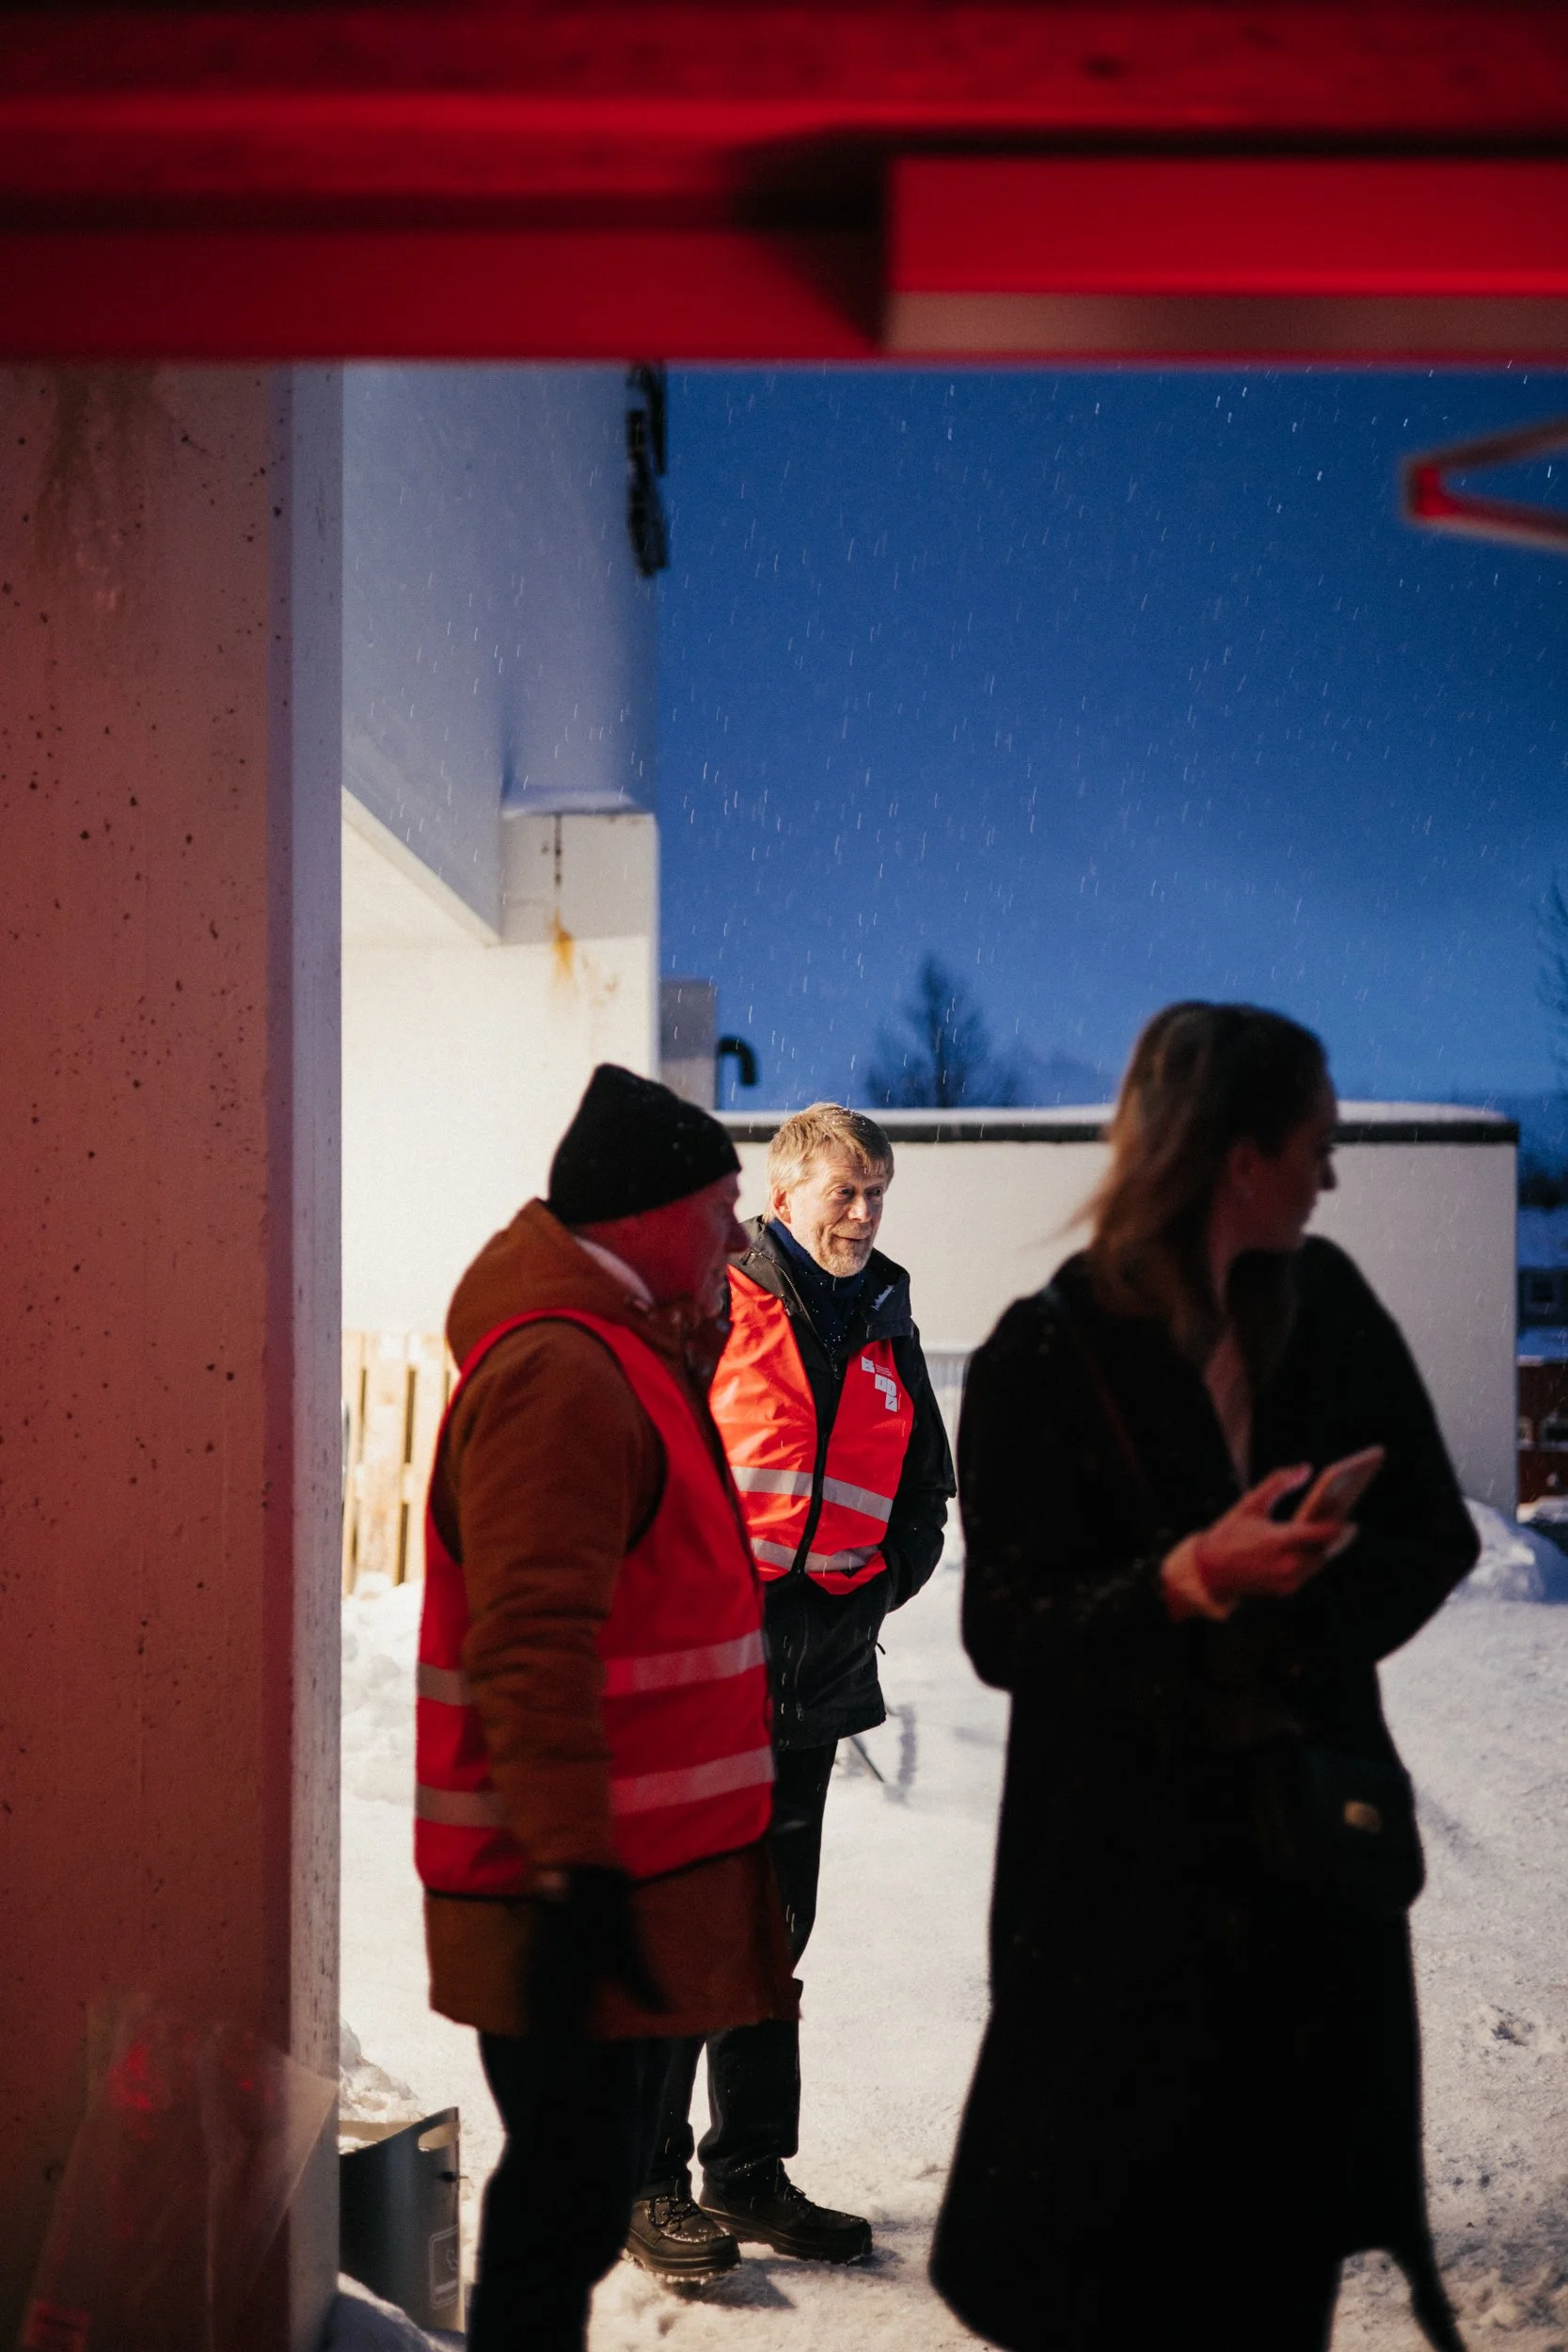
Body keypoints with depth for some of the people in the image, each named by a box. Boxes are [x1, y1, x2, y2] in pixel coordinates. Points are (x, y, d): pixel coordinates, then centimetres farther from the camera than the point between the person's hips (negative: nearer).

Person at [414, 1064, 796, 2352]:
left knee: (588, 2171, 21)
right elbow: (532, 1643, -27)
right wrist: (573, 1866, -28)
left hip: (625, 1864, 11)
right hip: (579, 1886, -11)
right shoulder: (560, 1372, -19)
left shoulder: (618, 1353, 16)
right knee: (572, 2192, -2)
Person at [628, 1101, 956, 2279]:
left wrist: (883, 1585, 7)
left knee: (773, 1925, 13)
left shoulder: (886, 1330, 13)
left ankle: (750, 2172, 24)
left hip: (817, 1672, 6)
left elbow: (923, 1486, 22)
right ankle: (646, 2182, 8)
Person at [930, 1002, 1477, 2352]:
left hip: (1315, 1830, 4)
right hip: (1124, 1864, -4)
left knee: (1286, 2242, 10)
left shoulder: (1329, 1308, 4)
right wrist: (1188, 1582, -26)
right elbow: (1007, 1633, -11)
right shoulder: (1045, 1359, -10)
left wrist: (1306, 1597, -12)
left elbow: (1435, 1539, 6)